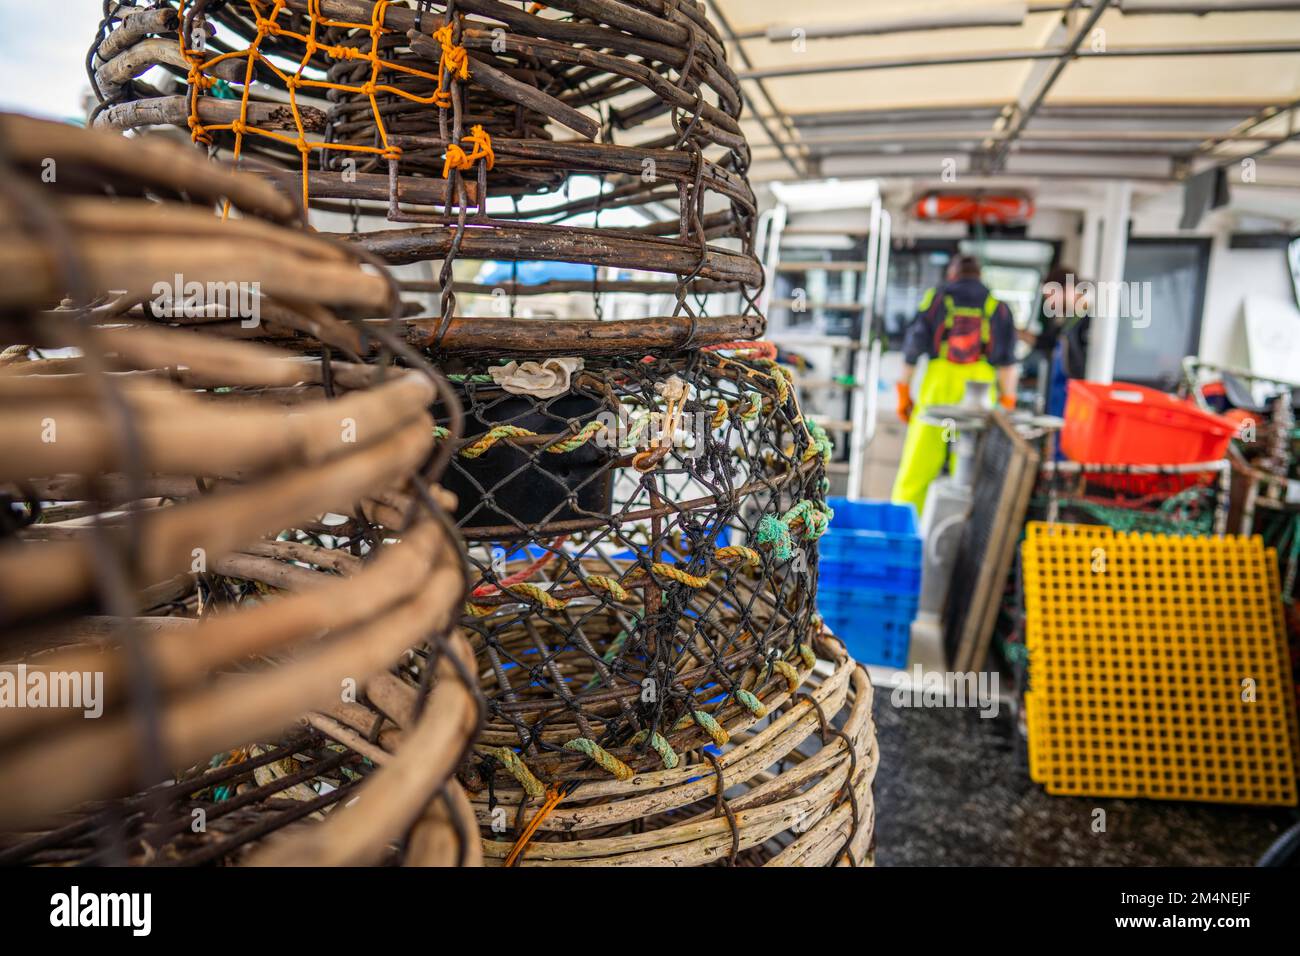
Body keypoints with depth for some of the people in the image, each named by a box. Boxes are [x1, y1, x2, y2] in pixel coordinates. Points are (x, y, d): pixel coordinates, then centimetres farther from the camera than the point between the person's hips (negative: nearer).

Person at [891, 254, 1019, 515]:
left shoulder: (935, 299, 9)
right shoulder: (997, 307, 11)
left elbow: (913, 348, 3)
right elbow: (1007, 363, 4)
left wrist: (904, 391, 8)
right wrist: (1007, 403, 6)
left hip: (937, 386, -1)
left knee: (918, 464, 3)